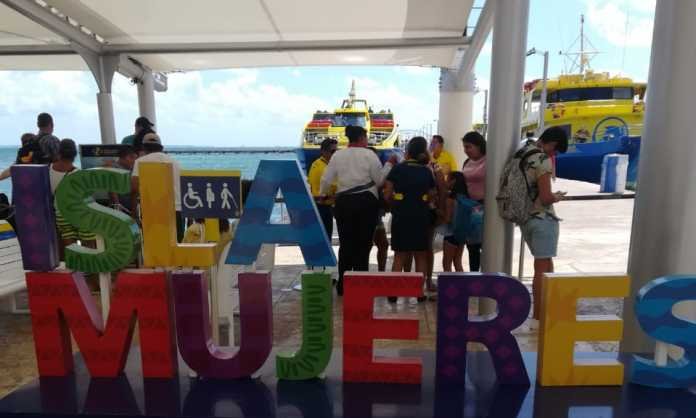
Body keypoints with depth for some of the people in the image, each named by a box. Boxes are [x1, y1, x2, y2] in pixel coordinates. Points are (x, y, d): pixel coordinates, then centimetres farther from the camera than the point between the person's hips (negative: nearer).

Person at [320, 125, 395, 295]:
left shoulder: (337, 155, 4)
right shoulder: (369, 154, -4)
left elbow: (326, 180, 6)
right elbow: (380, 179, -3)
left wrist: (322, 195, 24)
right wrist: (389, 164, 9)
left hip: (344, 202, 3)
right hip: (366, 202, -2)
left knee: (345, 243, 10)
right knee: (363, 243, 6)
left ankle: (343, 284, 14)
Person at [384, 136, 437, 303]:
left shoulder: (397, 169, -3)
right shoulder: (427, 172, 2)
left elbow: (387, 195, -5)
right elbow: (432, 196, 2)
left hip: (401, 216, -1)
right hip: (421, 216, 1)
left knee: (399, 255, 7)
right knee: (421, 256, 11)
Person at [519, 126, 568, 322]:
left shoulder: (523, 153, 10)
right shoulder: (543, 159, -16)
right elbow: (545, 198, -18)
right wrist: (557, 197, 0)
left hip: (525, 218, 9)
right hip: (543, 219, -9)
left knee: (546, 262, 20)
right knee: (541, 269, 0)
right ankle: (538, 317, 8)